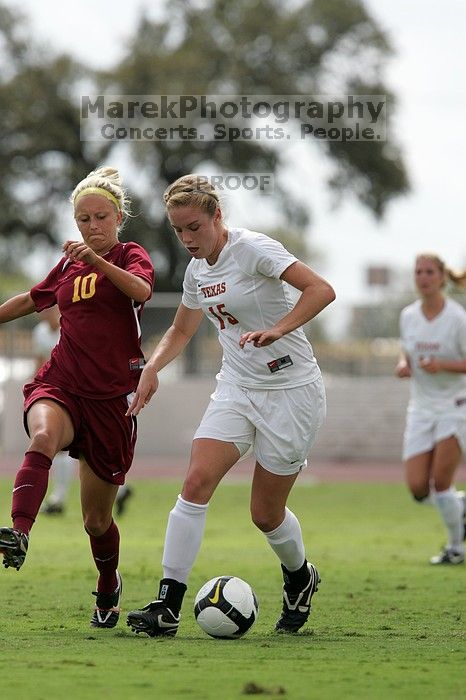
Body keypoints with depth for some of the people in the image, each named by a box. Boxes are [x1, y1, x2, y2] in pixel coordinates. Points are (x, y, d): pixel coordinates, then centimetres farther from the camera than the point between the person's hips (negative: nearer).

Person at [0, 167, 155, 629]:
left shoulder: (130, 256, 1)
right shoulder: (70, 265, 16)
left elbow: (141, 290, -23)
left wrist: (98, 260, -37)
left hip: (110, 399, -3)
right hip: (60, 385, 3)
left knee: (96, 519, 6)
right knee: (43, 438, -36)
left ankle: (108, 587, 35)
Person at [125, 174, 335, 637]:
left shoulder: (253, 249, -15)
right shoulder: (197, 270, 7)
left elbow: (321, 290, -24)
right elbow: (181, 330, 25)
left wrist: (277, 329, -36)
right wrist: (152, 368, 7)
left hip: (292, 390, -6)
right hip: (237, 387, 6)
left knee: (265, 513, 1)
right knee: (196, 481, -15)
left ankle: (300, 577, 35)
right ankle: (167, 606, -17)